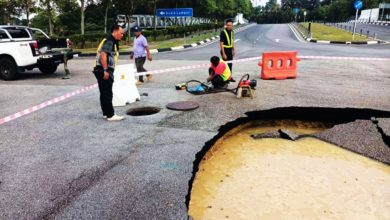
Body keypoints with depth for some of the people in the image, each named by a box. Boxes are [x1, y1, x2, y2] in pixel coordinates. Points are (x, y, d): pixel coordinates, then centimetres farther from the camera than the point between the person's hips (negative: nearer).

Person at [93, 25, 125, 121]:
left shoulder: (113, 41, 20)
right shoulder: (109, 41, -12)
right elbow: (103, 54, -22)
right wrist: (105, 70, -25)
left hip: (106, 71, 10)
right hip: (104, 71, -10)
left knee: (105, 93, 13)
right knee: (107, 94, -7)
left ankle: (106, 113, 21)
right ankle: (110, 115, -2)